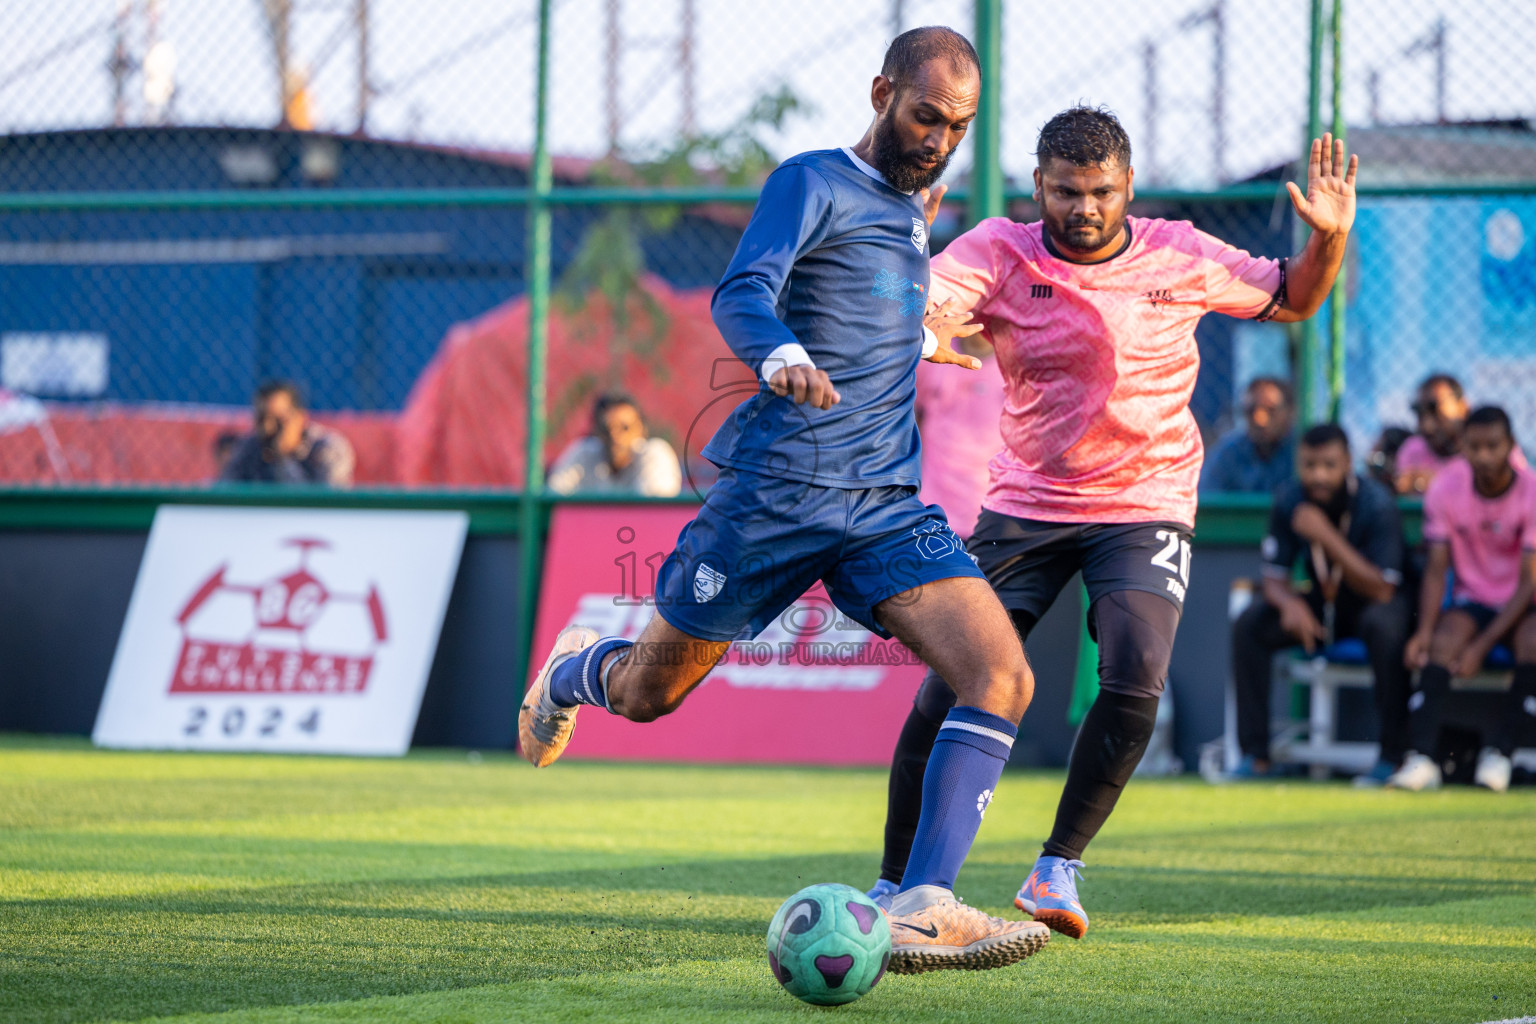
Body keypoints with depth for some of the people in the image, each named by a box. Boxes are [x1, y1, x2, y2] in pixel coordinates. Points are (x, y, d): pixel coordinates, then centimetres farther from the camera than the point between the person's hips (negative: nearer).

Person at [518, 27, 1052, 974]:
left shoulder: (907, 210, 18)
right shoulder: (815, 183, -7)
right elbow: (742, 295, -26)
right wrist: (783, 358, -46)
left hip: (888, 504, 6)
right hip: (776, 492, -6)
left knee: (1003, 679, -18)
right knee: (646, 695, 10)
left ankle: (923, 909, -25)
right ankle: (572, 672, 48)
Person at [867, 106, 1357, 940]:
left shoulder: (1178, 257, -3)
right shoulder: (1001, 252, -8)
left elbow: (1291, 301, 10)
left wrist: (1328, 240, -9)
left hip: (1145, 505, 0)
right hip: (1026, 503, 0)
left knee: (1135, 685, -22)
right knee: (950, 687, -7)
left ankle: (1059, 867, -4)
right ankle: (894, 885, 10)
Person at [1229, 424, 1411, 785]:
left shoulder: (1376, 504, -24)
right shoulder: (1289, 502, -11)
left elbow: (1381, 591, -30)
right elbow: (1274, 578, -4)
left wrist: (1328, 538, -40)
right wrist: (1291, 603, -30)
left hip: (1373, 604, -4)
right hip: (1322, 604, 5)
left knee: (1383, 624, -38)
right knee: (1249, 625, -17)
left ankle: (1393, 755, -31)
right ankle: (1255, 755, -14)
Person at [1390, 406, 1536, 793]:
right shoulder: (1445, 488, -7)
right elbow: (1437, 569, -6)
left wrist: (1483, 645, -26)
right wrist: (1424, 630, -25)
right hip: (1471, 601, 2)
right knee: (1443, 640, -31)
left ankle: (1499, 754, -31)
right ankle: (1421, 757, -42)